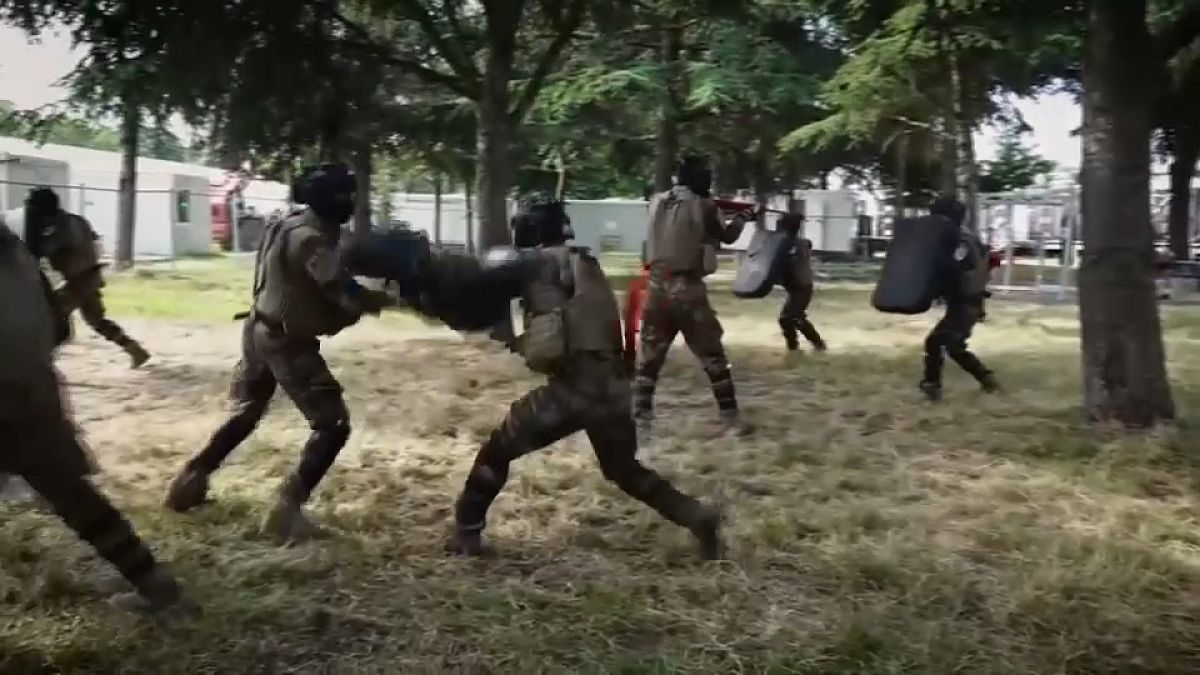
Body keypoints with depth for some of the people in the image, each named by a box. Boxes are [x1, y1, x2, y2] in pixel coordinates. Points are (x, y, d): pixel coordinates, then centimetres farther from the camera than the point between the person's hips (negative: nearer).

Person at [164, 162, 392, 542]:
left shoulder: (291, 227, 9)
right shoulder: (311, 239, -21)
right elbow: (347, 296, -23)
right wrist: (390, 297, -10)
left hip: (260, 331, 10)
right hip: (286, 342, -10)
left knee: (245, 415, 26)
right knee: (333, 425, -5)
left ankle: (189, 481, 35)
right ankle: (286, 510, -6)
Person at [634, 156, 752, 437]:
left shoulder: (657, 202, 7)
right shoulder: (703, 206, -6)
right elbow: (727, 236, 9)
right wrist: (741, 217, 27)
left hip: (657, 285, 4)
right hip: (688, 287, -4)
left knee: (649, 355, 12)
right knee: (713, 356, 6)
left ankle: (641, 416, 11)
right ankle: (730, 417, 10)